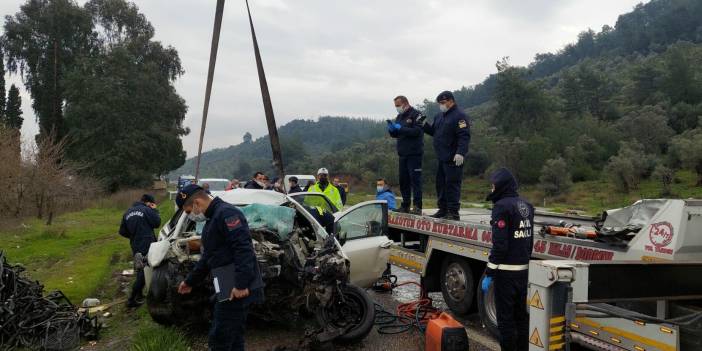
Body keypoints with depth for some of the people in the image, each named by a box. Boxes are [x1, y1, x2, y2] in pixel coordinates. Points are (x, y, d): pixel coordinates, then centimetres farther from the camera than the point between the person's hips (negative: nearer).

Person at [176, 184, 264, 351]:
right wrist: (190, 281, 35)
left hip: (237, 290, -10)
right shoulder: (212, 220, 20)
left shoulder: (226, 213, -14)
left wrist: (241, 285, -29)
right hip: (230, 288, 10)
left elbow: (244, 249, -25)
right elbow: (208, 257, 30)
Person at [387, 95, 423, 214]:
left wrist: (400, 128, -19)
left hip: (414, 154, -8)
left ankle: (418, 207, -6)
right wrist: (391, 129, -4)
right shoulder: (399, 117, 17)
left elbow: (417, 131, -19)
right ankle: (405, 206, 19)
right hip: (403, 154, 8)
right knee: (403, 180, 10)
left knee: (415, 180, -8)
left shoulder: (416, 115, -6)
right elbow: (394, 135, 18)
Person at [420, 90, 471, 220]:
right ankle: (443, 209, 19)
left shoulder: (459, 115, -9)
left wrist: (460, 153, -26)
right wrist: (424, 125, 9)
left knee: (452, 184, -6)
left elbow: (464, 136, -17)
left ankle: (453, 212, -2)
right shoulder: (440, 115, 18)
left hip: (453, 159, -9)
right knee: (440, 184, 11)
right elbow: (433, 131, 26)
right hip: (441, 158, 9)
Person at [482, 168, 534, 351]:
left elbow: (499, 245, -20)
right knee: (521, 315, 16)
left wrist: (489, 274, -15)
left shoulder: (502, 206, -16)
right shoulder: (526, 205, 10)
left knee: (506, 317, 0)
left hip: (506, 271, -8)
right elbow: (530, 240, 16)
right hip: (523, 270, 8)